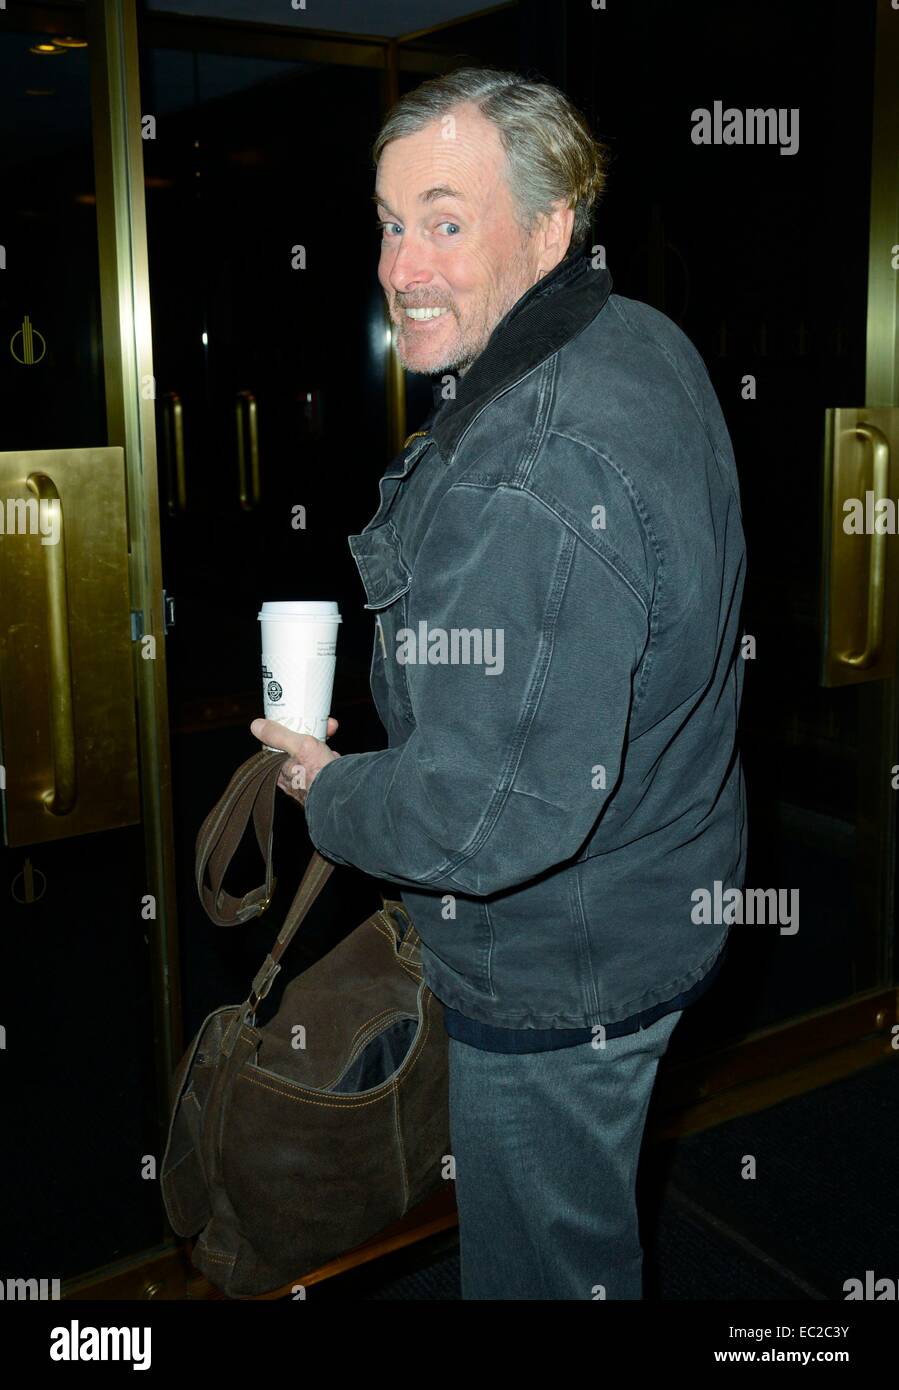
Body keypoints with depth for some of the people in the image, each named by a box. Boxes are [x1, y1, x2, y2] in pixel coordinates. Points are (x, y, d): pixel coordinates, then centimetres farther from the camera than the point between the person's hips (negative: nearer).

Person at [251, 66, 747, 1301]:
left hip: (560, 970, -9)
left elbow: (502, 812, -34)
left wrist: (331, 794, -16)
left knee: (543, 1264, 16)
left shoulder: (526, 482, -34)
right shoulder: (646, 344, 0)